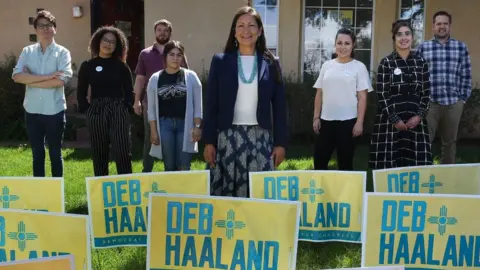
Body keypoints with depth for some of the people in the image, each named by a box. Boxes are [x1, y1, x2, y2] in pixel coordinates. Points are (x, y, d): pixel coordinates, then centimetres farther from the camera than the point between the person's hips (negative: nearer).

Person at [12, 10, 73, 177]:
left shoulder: (62, 52, -2)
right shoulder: (27, 52, 6)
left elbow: (61, 80, -16)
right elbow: (16, 76, -7)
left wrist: (31, 80, -9)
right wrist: (47, 77, -15)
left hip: (54, 111, -3)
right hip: (32, 111, 3)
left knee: (55, 154, 9)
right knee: (37, 154, 12)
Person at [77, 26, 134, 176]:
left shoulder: (121, 66, 6)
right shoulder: (88, 66, 6)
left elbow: (129, 90, 9)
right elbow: (81, 92, 9)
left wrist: (127, 108, -2)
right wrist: (87, 109, -1)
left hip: (119, 112, 0)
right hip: (96, 112, 1)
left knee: (123, 153, -4)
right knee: (99, 154, 7)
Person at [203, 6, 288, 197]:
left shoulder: (270, 63, 6)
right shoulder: (220, 61, 3)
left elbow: (279, 105, 6)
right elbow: (211, 104, 3)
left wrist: (280, 142, 2)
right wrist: (208, 141, -3)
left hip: (260, 137, 1)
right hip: (228, 136, 0)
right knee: (225, 190, 2)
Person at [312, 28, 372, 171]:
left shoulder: (359, 67, 0)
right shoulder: (327, 65, 8)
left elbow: (362, 97, -3)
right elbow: (319, 94, 11)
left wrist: (359, 122, -9)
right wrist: (316, 117, 6)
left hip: (348, 121, -3)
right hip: (326, 120, 3)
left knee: (345, 162, 9)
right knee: (319, 160, 5)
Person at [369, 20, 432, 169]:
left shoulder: (421, 63, 10)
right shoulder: (386, 63, 0)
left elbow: (426, 93, 9)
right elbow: (382, 94, -5)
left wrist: (419, 116, -5)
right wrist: (395, 119, -10)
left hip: (415, 121, 3)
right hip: (390, 120, -3)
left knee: (417, 163, 0)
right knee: (389, 163, -3)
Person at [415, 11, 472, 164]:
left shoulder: (461, 47, 7)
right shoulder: (423, 48, 5)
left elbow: (466, 75, 8)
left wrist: (463, 98, 3)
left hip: (454, 103, 1)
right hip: (429, 102, -1)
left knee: (450, 141, 11)